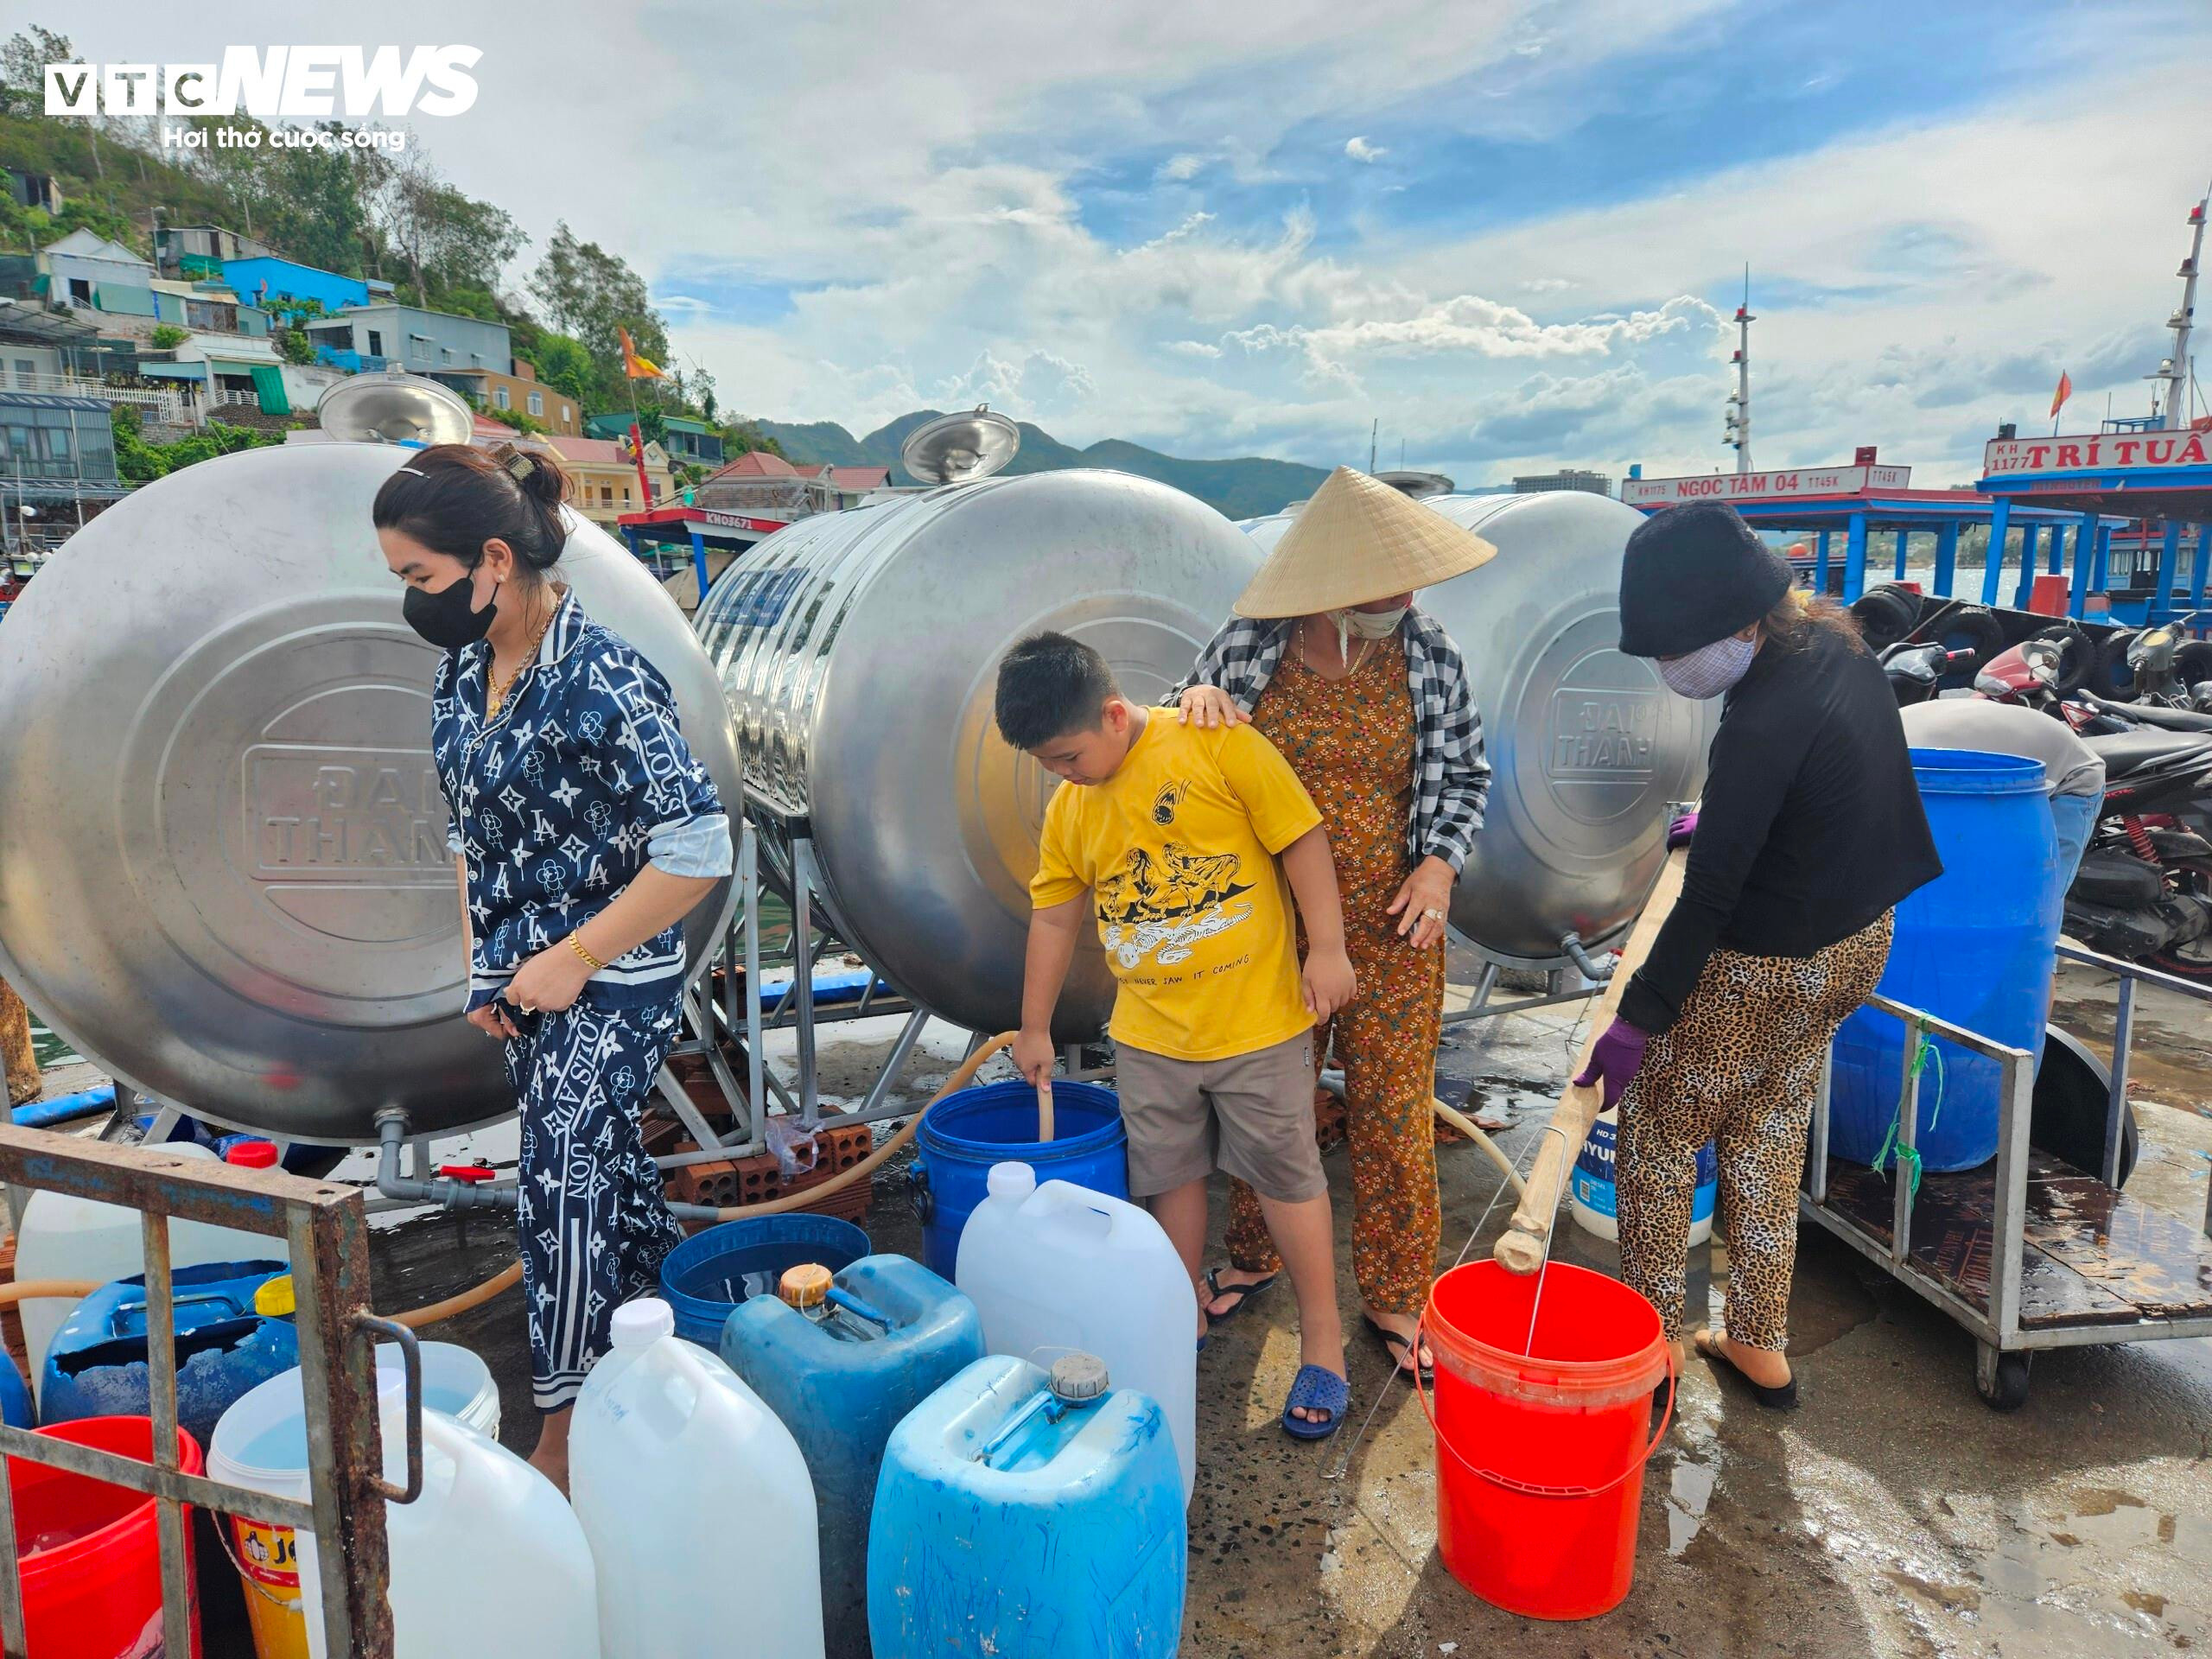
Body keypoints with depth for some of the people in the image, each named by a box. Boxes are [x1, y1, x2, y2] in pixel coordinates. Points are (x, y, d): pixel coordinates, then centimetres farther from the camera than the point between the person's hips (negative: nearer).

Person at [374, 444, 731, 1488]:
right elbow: (470, 830, 13)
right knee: (601, 1165, 19)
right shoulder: (462, 672, 2)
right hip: (524, 979, 7)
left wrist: (574, 958, -18)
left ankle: (563, 1448, 15)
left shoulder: (605, 682, -22)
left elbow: (697, 851, -21)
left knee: (559, 1192, -2)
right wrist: (479, 962, 6)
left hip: (612, 983, -7)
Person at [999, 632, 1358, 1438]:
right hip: (1149, 1032, 5)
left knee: (1286, 1174, 7)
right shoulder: (1069, 810, 2)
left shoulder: (1219, 745, -14)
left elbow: (1301, 838, -11)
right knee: (1169, 1174, 16)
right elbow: (1054, 918, 11)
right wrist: (1035, 1028, 16)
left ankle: (1323, 1343, 22)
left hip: (1257, 1016, -4)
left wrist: (1326, 949, -13)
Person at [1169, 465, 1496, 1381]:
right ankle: (1254, 1255, 39)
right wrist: (1197, 702, -16)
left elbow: (1466, 770, 8)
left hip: (1391, 930, 0)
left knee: (1395, 1113, 6)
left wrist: (1440, 861, -7)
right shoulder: (1248, 646, -7)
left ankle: (1394, 1298, 25)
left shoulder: (1427, 652, -4)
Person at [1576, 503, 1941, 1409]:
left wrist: (1636, 1020, -22)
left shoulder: (1763, 724, -30)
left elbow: (1710, 895, -28)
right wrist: (1721, 814, 27)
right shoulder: (1837, 648, -3)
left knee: (1657, 1136, 9)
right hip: (1858, 939, 9)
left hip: (1767, 973, -9)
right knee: (1769, 1132, 22)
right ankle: (1761, 1348, 36)